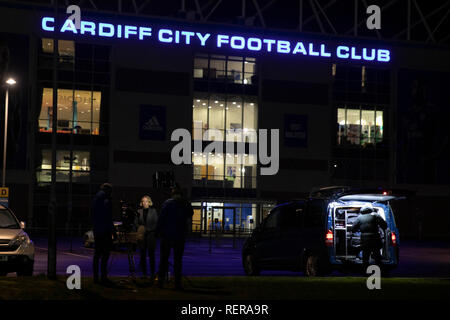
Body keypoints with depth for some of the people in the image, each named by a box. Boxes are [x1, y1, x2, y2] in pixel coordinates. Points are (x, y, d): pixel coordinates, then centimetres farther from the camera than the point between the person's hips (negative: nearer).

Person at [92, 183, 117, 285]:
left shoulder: (95, 200, 12)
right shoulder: (106, 201, -13)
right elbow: (108, 219, -15)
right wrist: (113, 232, -11)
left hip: (96, 231, 8)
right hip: (105, 232, -8)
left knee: (97, 254, 11)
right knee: (105, 254, -5)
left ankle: (96, 277, 13)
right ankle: (103, 277, -7)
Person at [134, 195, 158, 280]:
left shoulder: (153, 211, 0)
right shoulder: (139, 211, 8)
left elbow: (156, 223, -3)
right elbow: (136, 222, 11)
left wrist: (147, 229, -13)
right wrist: (139, 227, -9)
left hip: (151, 235, -3)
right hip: (141, 235, 3)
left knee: (151, 255, -1)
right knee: (143, 255, 6)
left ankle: (152, 274, 5)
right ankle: (144, 273, 13)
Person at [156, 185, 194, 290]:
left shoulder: (167, 203, -6)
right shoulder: (187, 204, 1)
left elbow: (161, 218, -8)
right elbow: (190, 216, 12)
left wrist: (158, 231, -3)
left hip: (167, 235, -2)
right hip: (180, 236, 2)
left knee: (164, 258, 8)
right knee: (178, 260, 6)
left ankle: (161, 281, 6)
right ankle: (178, 283, 2)